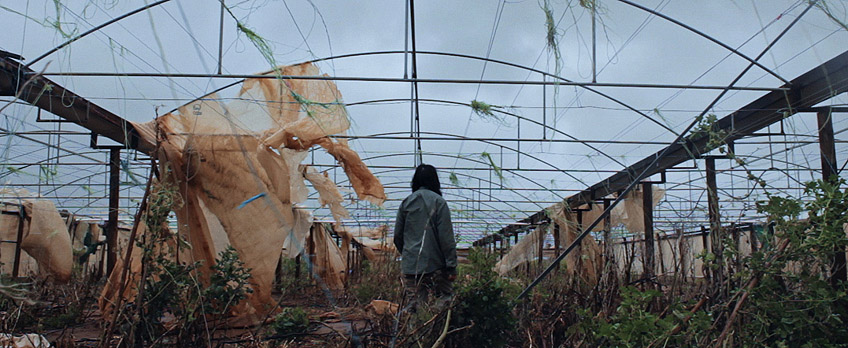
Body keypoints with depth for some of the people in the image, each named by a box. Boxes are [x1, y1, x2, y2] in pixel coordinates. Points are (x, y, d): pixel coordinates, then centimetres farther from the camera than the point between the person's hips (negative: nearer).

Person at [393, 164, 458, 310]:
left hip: (410, 266, 4)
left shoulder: (406, 203, 9)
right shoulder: (438, 202, -3)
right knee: (446, 302, 3)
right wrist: (451, 265, -6)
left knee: (414, 305, 6)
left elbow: (397, 236, 12)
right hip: (435, 264, -4)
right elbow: (446, 237, -8)